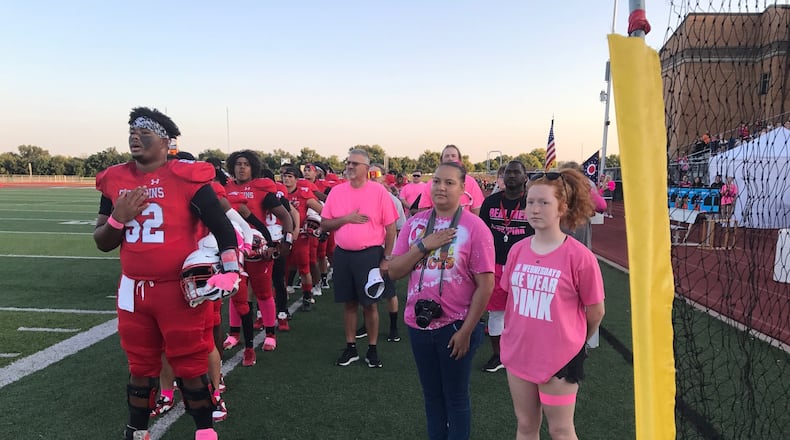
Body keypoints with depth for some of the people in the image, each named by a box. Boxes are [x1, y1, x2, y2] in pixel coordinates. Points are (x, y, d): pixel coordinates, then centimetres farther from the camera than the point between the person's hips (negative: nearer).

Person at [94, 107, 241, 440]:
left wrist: (229, 270, -17)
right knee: (140, 366, 19)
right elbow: (102, 244, 11)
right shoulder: (116, 180, 6)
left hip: (180, 290, -5)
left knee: (189, 366, 7)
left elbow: (223, 228, -7)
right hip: (133, 290, 5)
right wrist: (118, 218, -9)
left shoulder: (186, 179, -10)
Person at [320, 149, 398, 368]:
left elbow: (390, 227, -4)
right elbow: (324, 224, 5)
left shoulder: (379, 191, -6)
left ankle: (372, 349, 20)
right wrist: (347, 218, -12)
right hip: (342, 255, 3)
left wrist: (387, 258, -6)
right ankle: (350, 348, 26)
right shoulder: (336, 191, 4)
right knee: (349, 303, 12)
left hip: (370, 254, -3)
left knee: (370, 304, 5)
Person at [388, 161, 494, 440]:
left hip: (455, 327, -4)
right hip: (419, 323, 4)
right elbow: (394, 272, -2)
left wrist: (466, 330, -13)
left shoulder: (474, 227, -12)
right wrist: (423, 245, -16)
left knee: (456, 396, 13)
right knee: (431, 394, 20)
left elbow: (485, 284, -12)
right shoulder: (415, 224, 0)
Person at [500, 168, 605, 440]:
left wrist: (577, 341, 9)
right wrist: (513, 335, 12)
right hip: (519, 354, 4)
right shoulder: (517, 250, -3)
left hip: (560, 358, -4)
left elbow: (596, 312, -6)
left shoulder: (579, 256, -17)